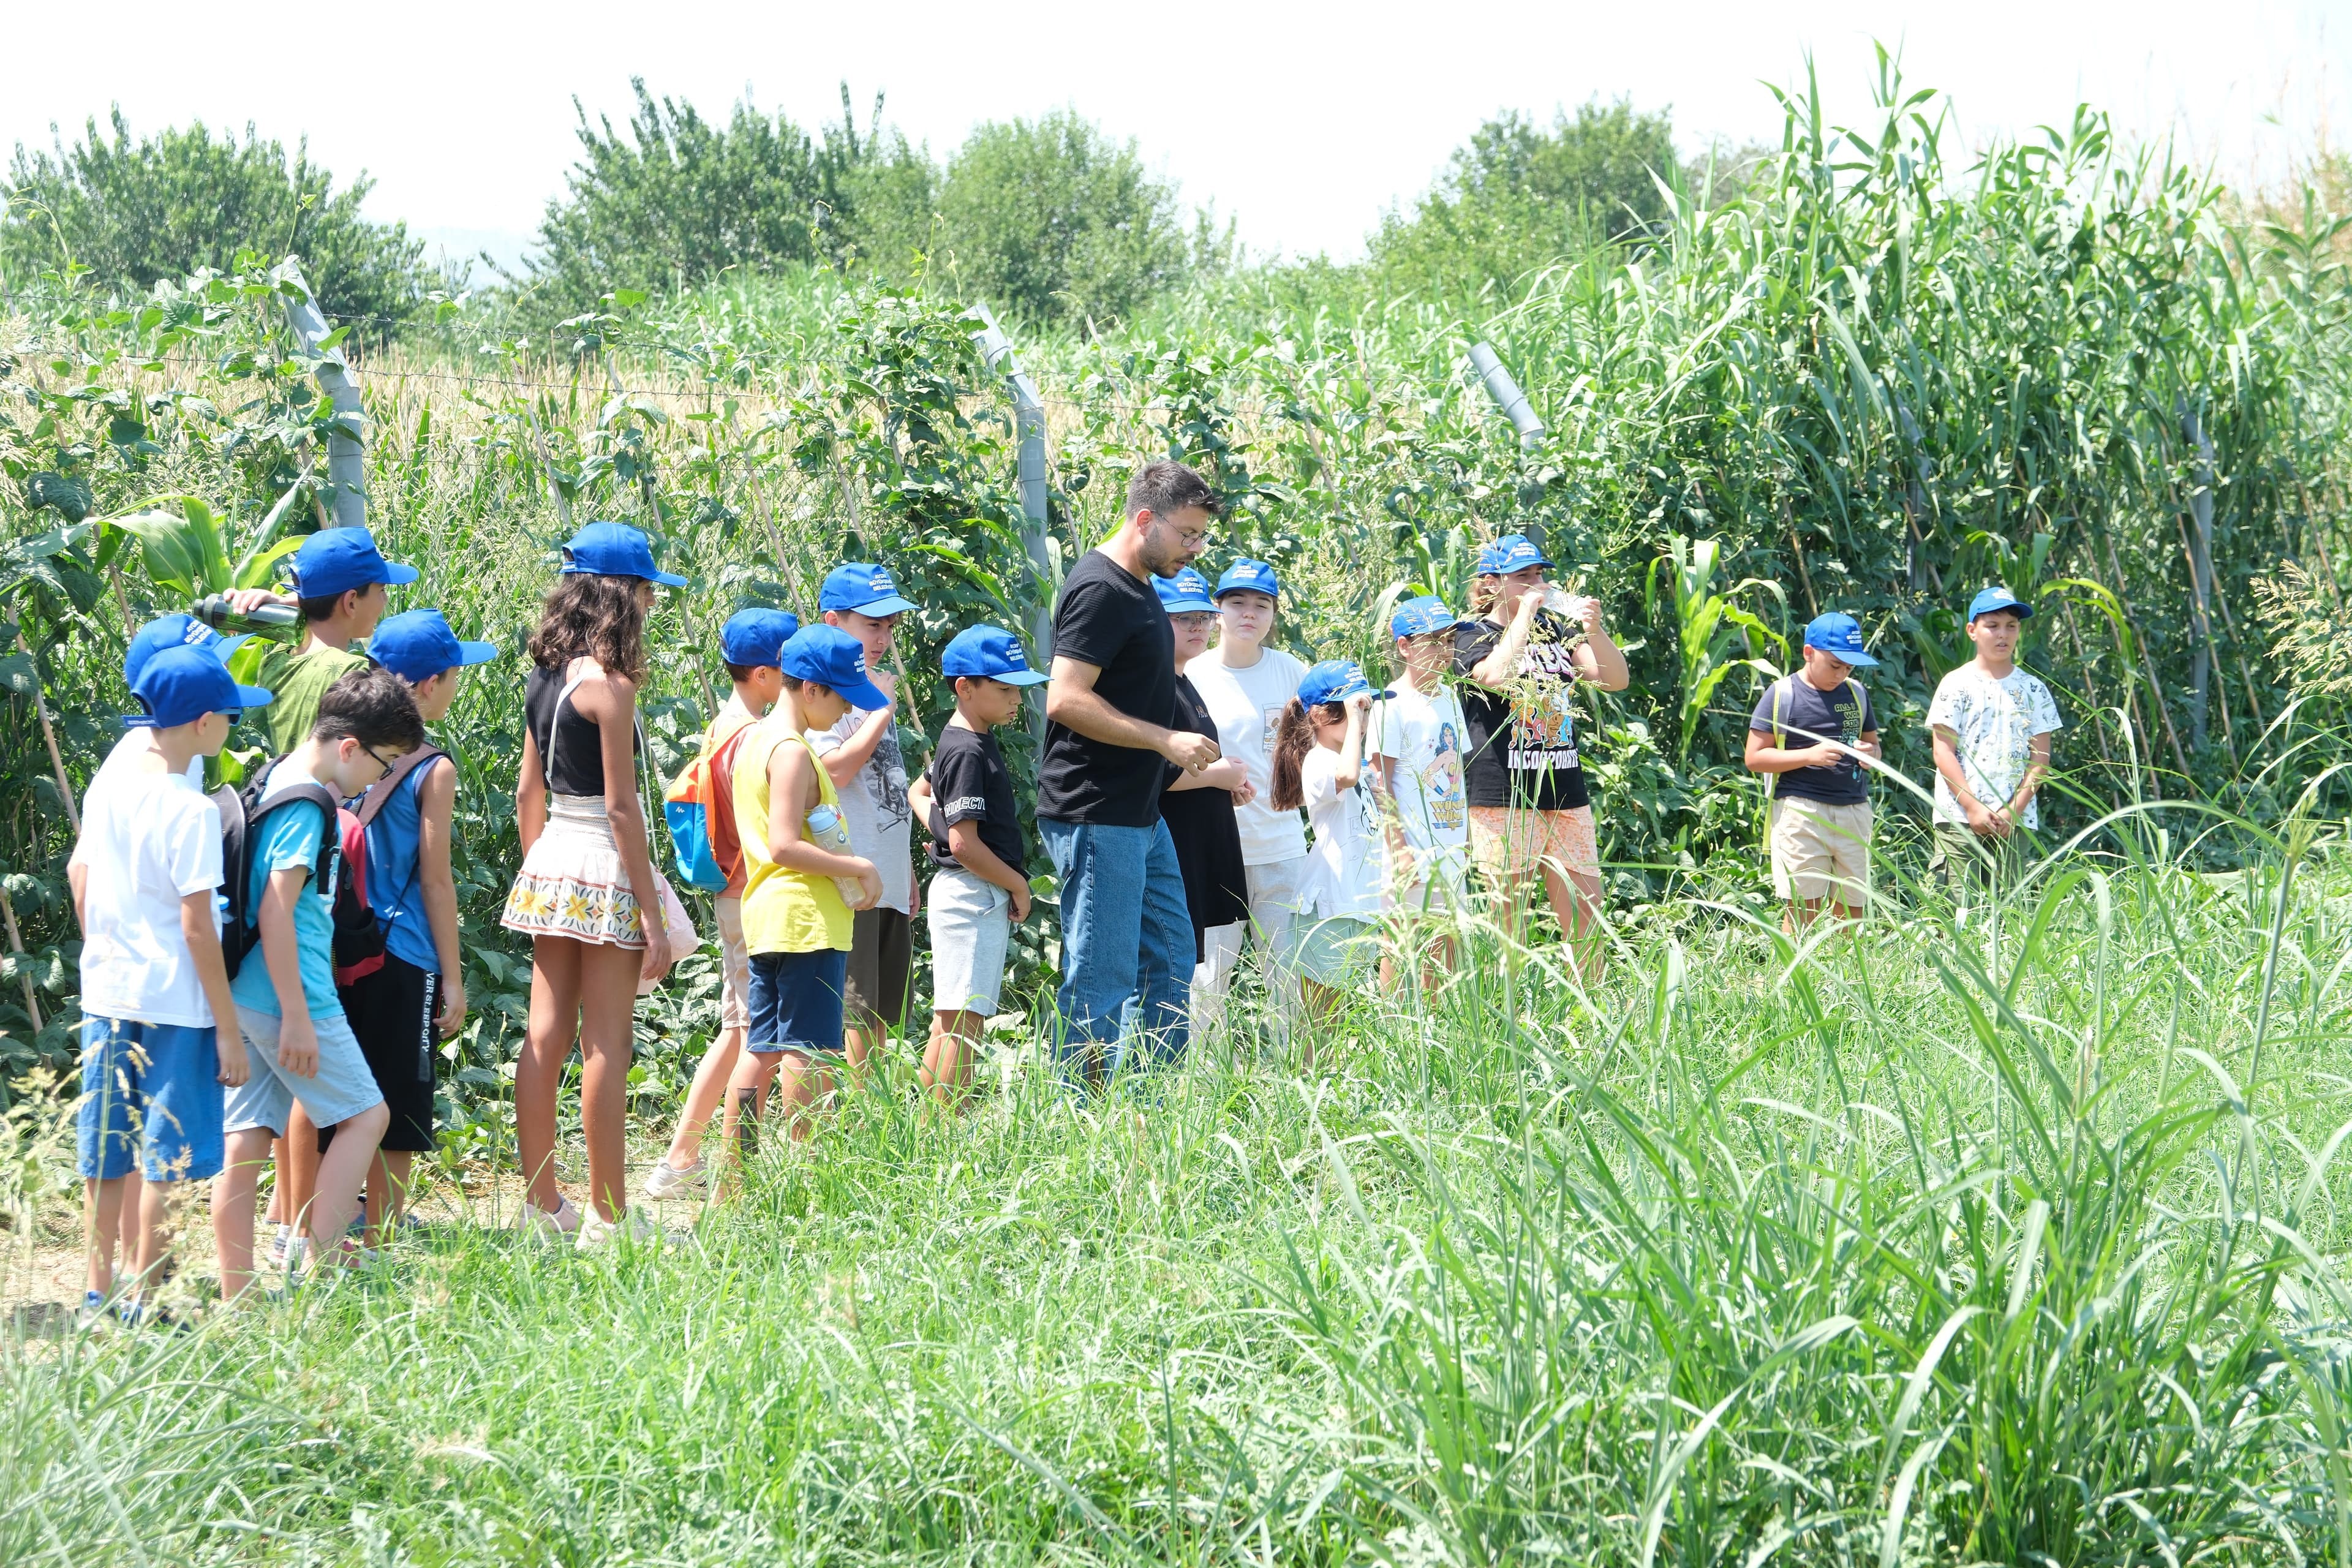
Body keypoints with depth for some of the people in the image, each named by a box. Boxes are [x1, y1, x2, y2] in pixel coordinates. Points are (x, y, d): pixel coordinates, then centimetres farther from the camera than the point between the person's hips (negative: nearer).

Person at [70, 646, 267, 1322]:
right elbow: (197, 926, -18)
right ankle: (141, 1304, 5)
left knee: (108, 1155, 16)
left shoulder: (109, 781, 3)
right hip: (172, 1003, -7)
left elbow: (79, 874, 14)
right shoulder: (190, 811, -18)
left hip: (104, 993, 7)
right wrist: (228, 1029, -13)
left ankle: (98, 1293, 24)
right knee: (165, 1156, 2)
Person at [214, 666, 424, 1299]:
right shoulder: (307, 807, -16)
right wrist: (297, 1018, -20)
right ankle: (320, 1261, -4)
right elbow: (276, 912, -21)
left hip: (244, 997, 9)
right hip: (286, 993, -9)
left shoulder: (274, 784, 14)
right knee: (365, 1115, 2)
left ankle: (237, 1292, 8)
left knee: (246, 1134, 7)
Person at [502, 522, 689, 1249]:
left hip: (550, 863, 8)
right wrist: (653, 916, -14)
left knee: (545, 1037, 10)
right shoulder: (607, 685, -15)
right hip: (604, 869, -8)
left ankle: (542, 1205, 16)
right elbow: (621, 807, -16)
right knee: (606, 1046, -3)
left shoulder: (545, 679, 9)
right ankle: (608, 1217, 1)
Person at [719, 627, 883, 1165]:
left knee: (762, 1048, 11)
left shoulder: (753, 740, 16)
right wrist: (859, 868, -15)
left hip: (765, 917, 10)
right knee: (811, 1051, -7)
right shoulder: (792, 753, -14)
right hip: (807, 918, -10)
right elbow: (784, 846, -22)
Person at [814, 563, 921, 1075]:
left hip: (889, 883, 9)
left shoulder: (876, 689, 19)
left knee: (882, 1018, 9)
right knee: (856, 1014, -12)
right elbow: (835, 771, -20)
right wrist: (883, 711, -14)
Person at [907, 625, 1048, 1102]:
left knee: (949, 1024, 12)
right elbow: (965, 844, -22)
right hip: (974, 895, -10)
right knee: (964, 1019, -11)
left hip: (984, 897, 10)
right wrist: (1017, 884, -11)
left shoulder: (966, 742, 14)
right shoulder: (967, 753, -17)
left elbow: (920, 793, 31)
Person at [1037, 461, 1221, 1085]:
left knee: (1170, 965, 14)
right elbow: (1065, 700, -23)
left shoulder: (1138, 588, 15)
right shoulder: (1101, 590, -16)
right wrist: (1166, 740, -20)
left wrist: (1200, 768, 20)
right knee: (1102, 979, -6)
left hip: (1141, 818, 11)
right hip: (1096, 820, -11)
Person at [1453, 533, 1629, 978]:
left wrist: (1595, 631, -10)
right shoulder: (1472, 636, 0)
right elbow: (1496, 676, -22)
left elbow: (1615, 679, 7)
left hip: (1565, 795, 5)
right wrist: (1524, 616, -13)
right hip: (1504, 796, -5)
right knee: (1509, 921, -4)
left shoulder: (1556, 629, 16)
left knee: (1586, 915, 3)